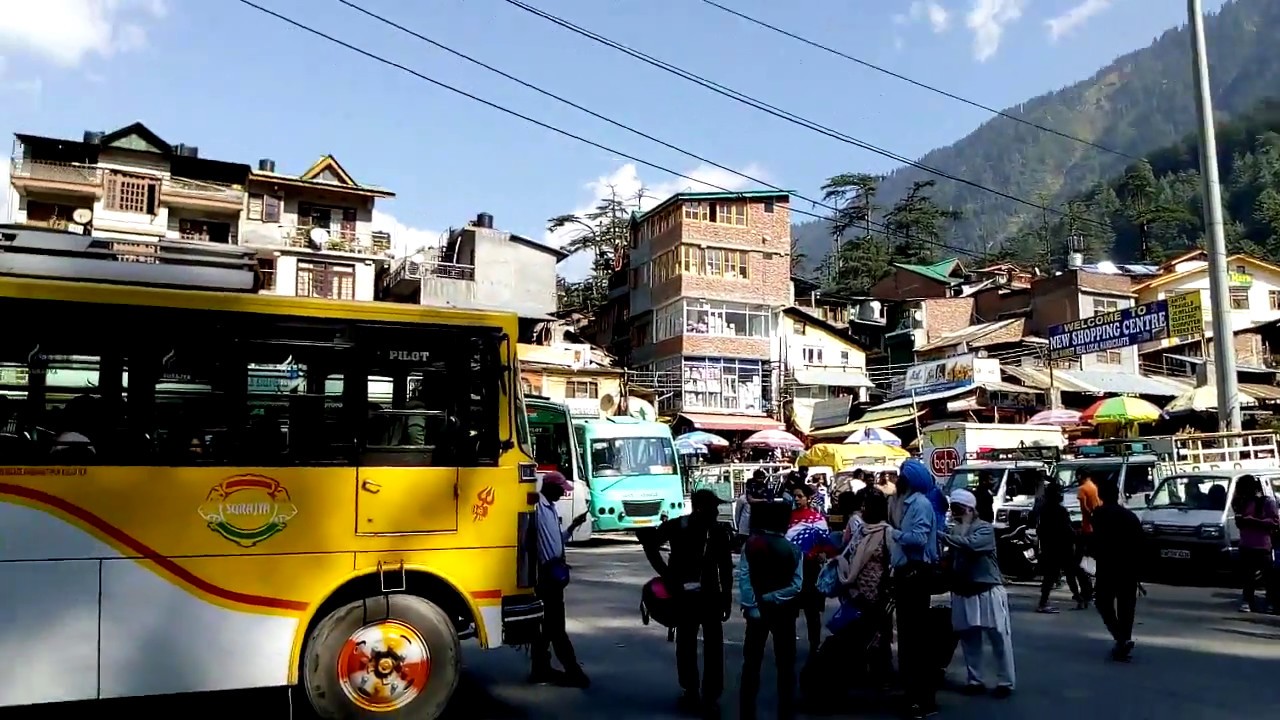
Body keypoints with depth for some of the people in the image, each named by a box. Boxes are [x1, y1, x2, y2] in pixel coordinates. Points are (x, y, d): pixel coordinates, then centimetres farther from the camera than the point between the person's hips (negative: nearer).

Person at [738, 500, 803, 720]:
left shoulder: (750, 545, -6)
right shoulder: (793, 549, -7)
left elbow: (744, 578, -14)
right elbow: (796, 585, -13)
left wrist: (752, 606, -14)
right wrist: (773, 597, -10)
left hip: (757, 609, 1)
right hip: (783, 611, -1)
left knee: (752, 663, 9)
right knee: (785, 664, 10)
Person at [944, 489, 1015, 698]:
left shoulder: (985, 529, -8)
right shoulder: (955, 531, 8)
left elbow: (969, 544, -28)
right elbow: (950, 558, 2)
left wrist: (943, 536, -32)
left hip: (988, 591, -5)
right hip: (963, 593, 5)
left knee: (999, 638, 2)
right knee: (969, 638, 9)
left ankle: (1005, 682, 10)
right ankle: (974, 680, 19)